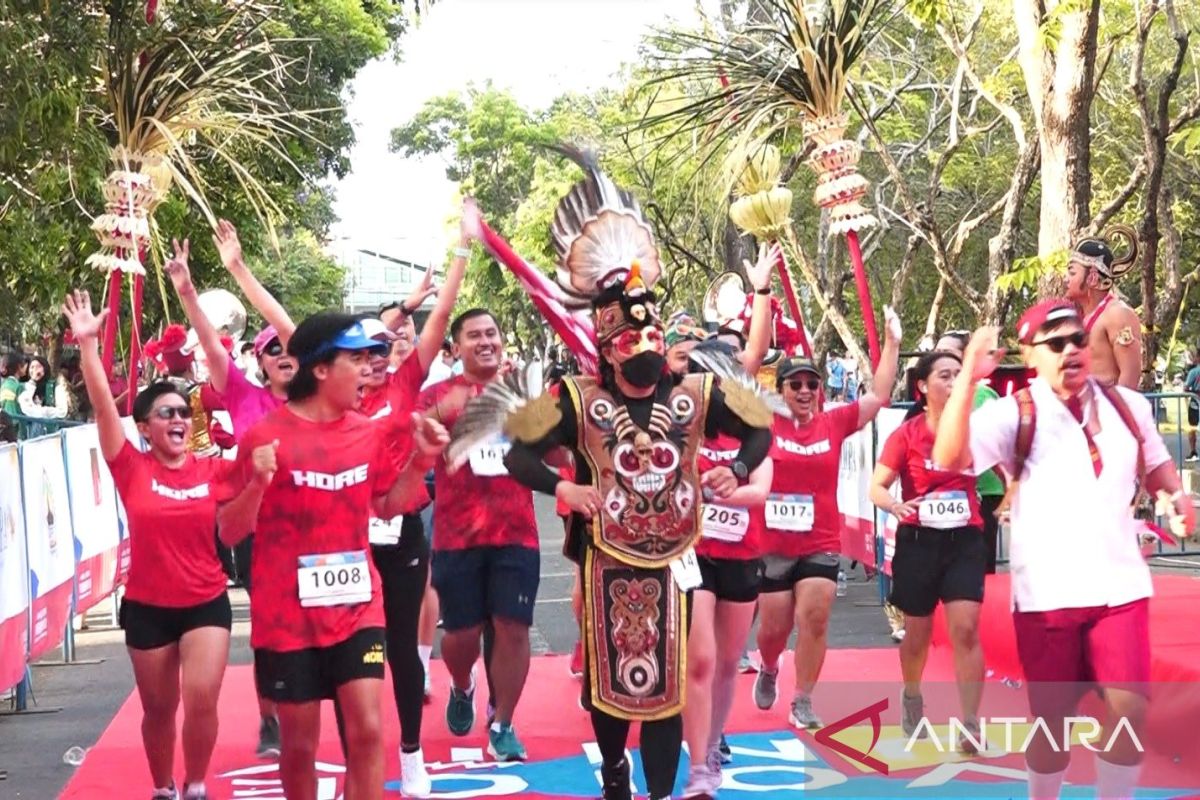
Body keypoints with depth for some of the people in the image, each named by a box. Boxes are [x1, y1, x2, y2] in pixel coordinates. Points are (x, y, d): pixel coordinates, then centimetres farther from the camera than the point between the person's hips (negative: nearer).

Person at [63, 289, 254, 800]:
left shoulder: (214, 470, -3)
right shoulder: (133, 470, -8)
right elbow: (103, 405, -15)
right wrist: (87, 341, -22)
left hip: (207, 602, 0)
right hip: (147, 606, 0)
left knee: (202, 700, -12)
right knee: (158, 709, 12)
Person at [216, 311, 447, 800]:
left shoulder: (369, 434, 2)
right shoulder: (265, 436, -12)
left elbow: (387, 507, 16)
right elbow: (229, 534, -9)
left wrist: (420, 461, 0)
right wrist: (257, 483, -27)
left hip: (357, 608, 3)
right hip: (287, 616, -3)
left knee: (367, 729, -6)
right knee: (299, 743, 8)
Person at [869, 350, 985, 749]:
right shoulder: (906, 434, -5)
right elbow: (876, 487, -6)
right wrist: (894, 505, -27)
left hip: (965, 541, 1)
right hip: (918, 542, 0)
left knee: (966, 628, -12)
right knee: (918, 632, 12)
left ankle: (970, 724, -7)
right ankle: (911, 700, 40)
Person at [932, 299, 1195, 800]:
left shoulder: (1127, 405, 8)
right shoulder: (1014, 414, -7)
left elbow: (1155, 464, 24)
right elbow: (948, 459, -23)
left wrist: (1176, 494, 2)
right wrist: (968, 377, -30)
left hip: (1119, 584, 3)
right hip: (1047, 591, -3)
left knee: (1129, 706, -1)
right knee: (1052, 715, 6)